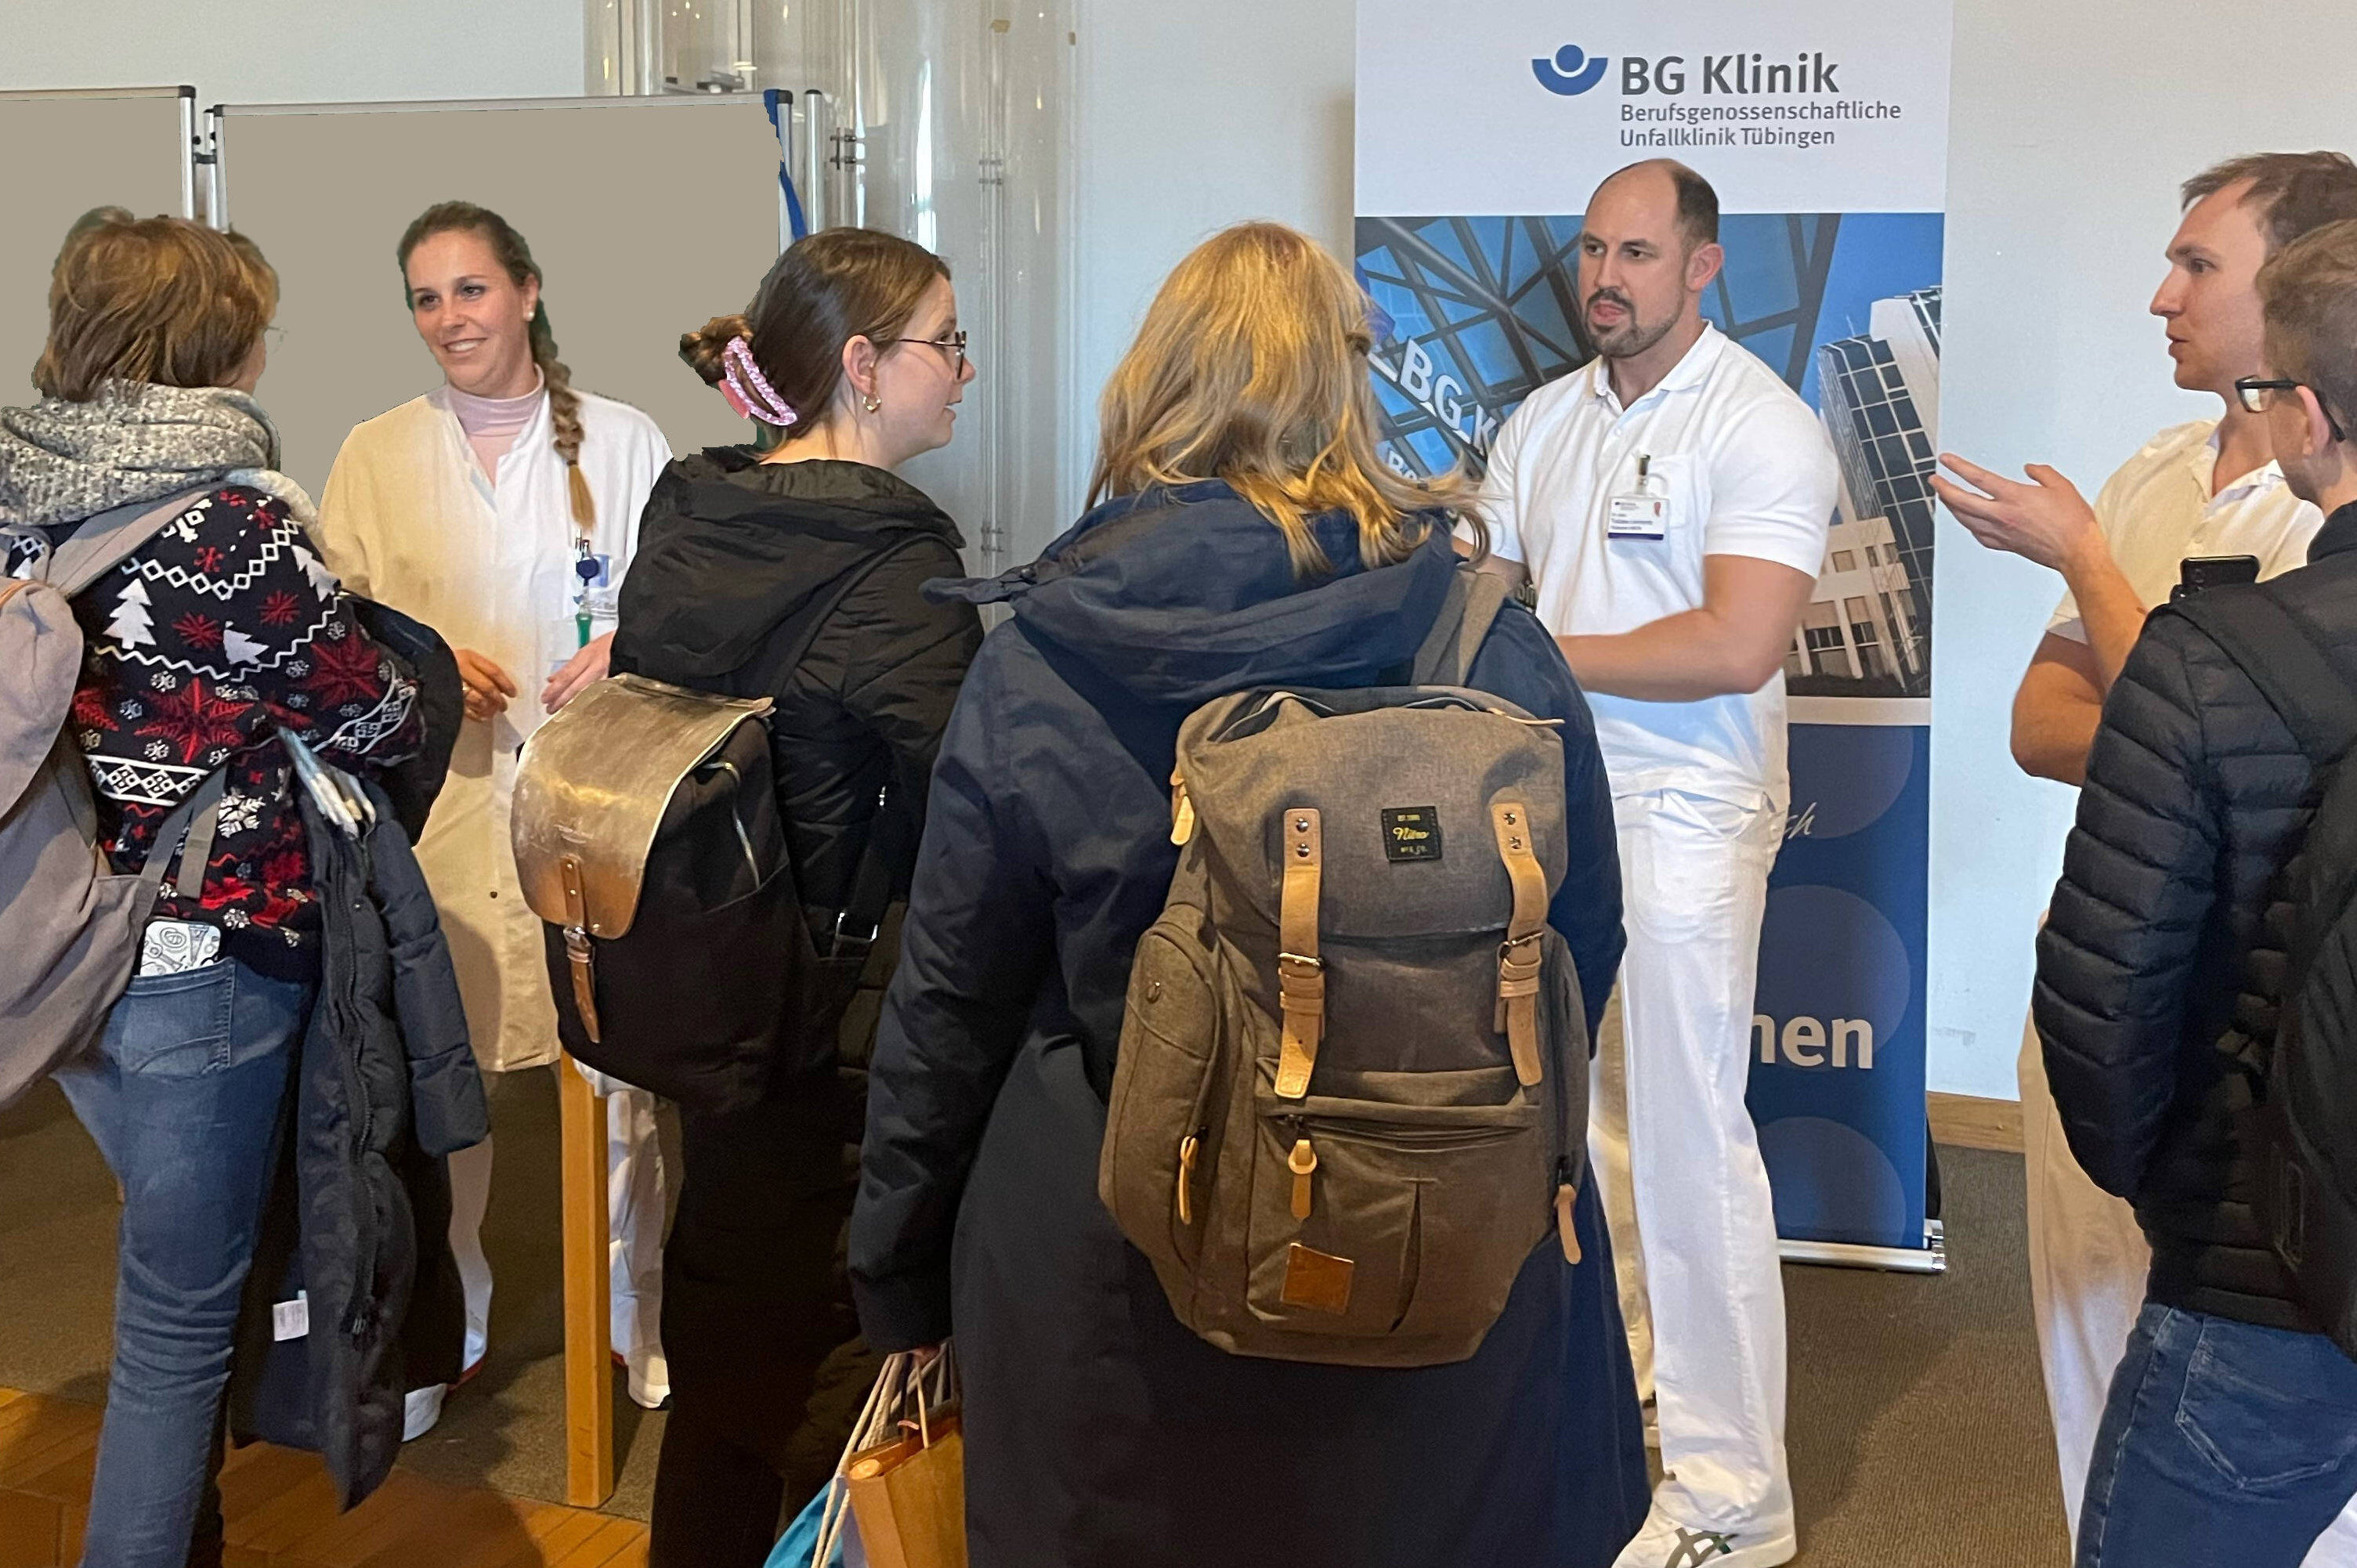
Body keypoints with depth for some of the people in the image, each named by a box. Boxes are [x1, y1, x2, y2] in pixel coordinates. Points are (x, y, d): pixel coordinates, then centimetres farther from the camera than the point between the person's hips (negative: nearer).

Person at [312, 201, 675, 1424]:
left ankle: (639, 1321, 21)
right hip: (438, 804, 1)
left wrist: (627, 651, -13)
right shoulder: (374, 456, 10)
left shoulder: (623, 441, 5)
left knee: (618, 1071, 2)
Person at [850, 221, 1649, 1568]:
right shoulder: (1497, 647, -9)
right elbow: (1581, 949, 2)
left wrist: (901, 1277, 9)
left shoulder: (1039, 662, -10)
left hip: (1113, 1253, 0)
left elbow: (950, 999, -3)